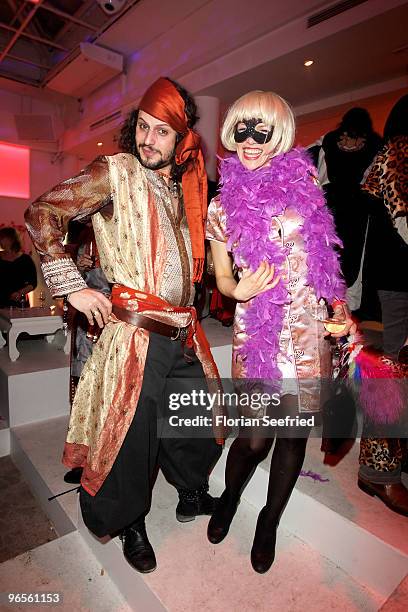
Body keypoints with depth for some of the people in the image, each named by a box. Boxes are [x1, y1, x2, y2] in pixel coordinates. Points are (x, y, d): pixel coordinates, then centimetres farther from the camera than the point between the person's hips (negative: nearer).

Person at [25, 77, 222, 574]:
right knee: (132, 434, 6)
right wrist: (72, 287, -14)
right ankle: (131, 524, 36)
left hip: (183, 332, 7)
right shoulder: (115, 173, -5)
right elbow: (41, 214, -8)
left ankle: (192, 494, 47)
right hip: (135, 333, -6)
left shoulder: (185, 187, 13)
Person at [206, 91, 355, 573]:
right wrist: (239, 290, -14)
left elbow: (323, 253, 14)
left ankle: (270, 521, 38)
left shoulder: (303, 183, 5)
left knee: (294, 431, 10)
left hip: (308, 326, 2)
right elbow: (221, 277, 8)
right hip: (256, 330, -1)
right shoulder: (222, 205, 3)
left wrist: (340, 308, 6)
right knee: (255, 436, 1)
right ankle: (229, 497, 37)